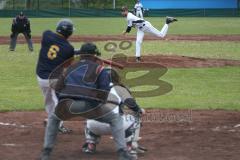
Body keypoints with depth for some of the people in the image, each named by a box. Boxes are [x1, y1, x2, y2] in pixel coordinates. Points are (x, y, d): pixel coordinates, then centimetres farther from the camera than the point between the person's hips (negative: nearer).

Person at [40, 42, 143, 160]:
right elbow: (104, 91, 3)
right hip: (88, 105, -3)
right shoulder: (100, 69, 16)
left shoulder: (71, 68, 29)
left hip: (66, 104, 4)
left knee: (53, 118, 37)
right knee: (115, 118, 17)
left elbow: (57, 88, 23)